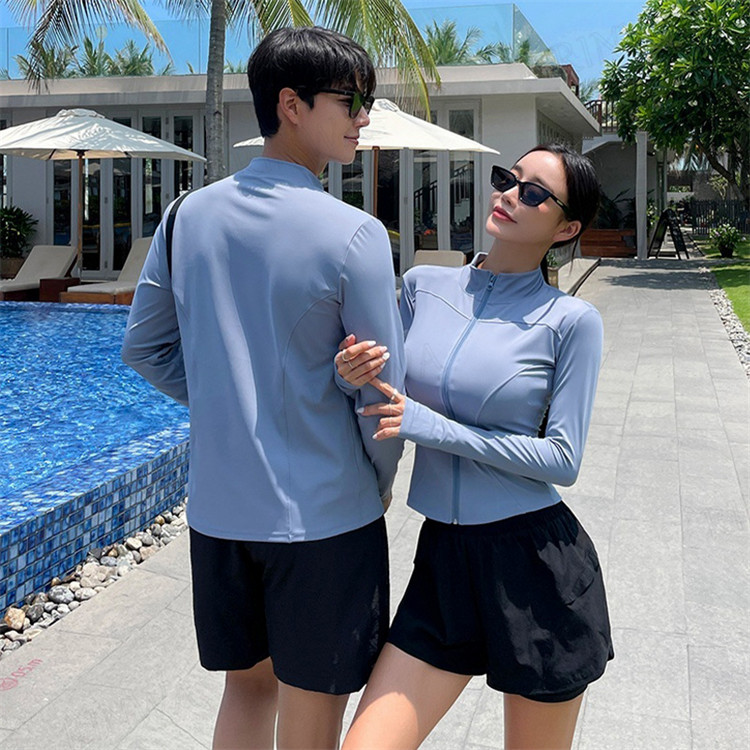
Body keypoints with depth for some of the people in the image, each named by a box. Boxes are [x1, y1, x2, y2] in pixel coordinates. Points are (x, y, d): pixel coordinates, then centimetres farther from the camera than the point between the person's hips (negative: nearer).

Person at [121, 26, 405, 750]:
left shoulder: (189, 215, 1)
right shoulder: (353, 234, -16)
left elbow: (144, 348, 9)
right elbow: (380, 392, -12)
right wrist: (378, 485, 5)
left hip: (218, 506, 6)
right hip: (322, 514, -5)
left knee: (247, 682, 23)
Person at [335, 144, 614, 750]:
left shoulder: (571, 320, -8)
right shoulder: (423, 285, 4)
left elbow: (562, 459, -11)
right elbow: (392, 403, 12)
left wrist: (432, 426, -16)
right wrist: (356, 377, -11)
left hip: (536, 562, -3)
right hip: (444, 558, 3)